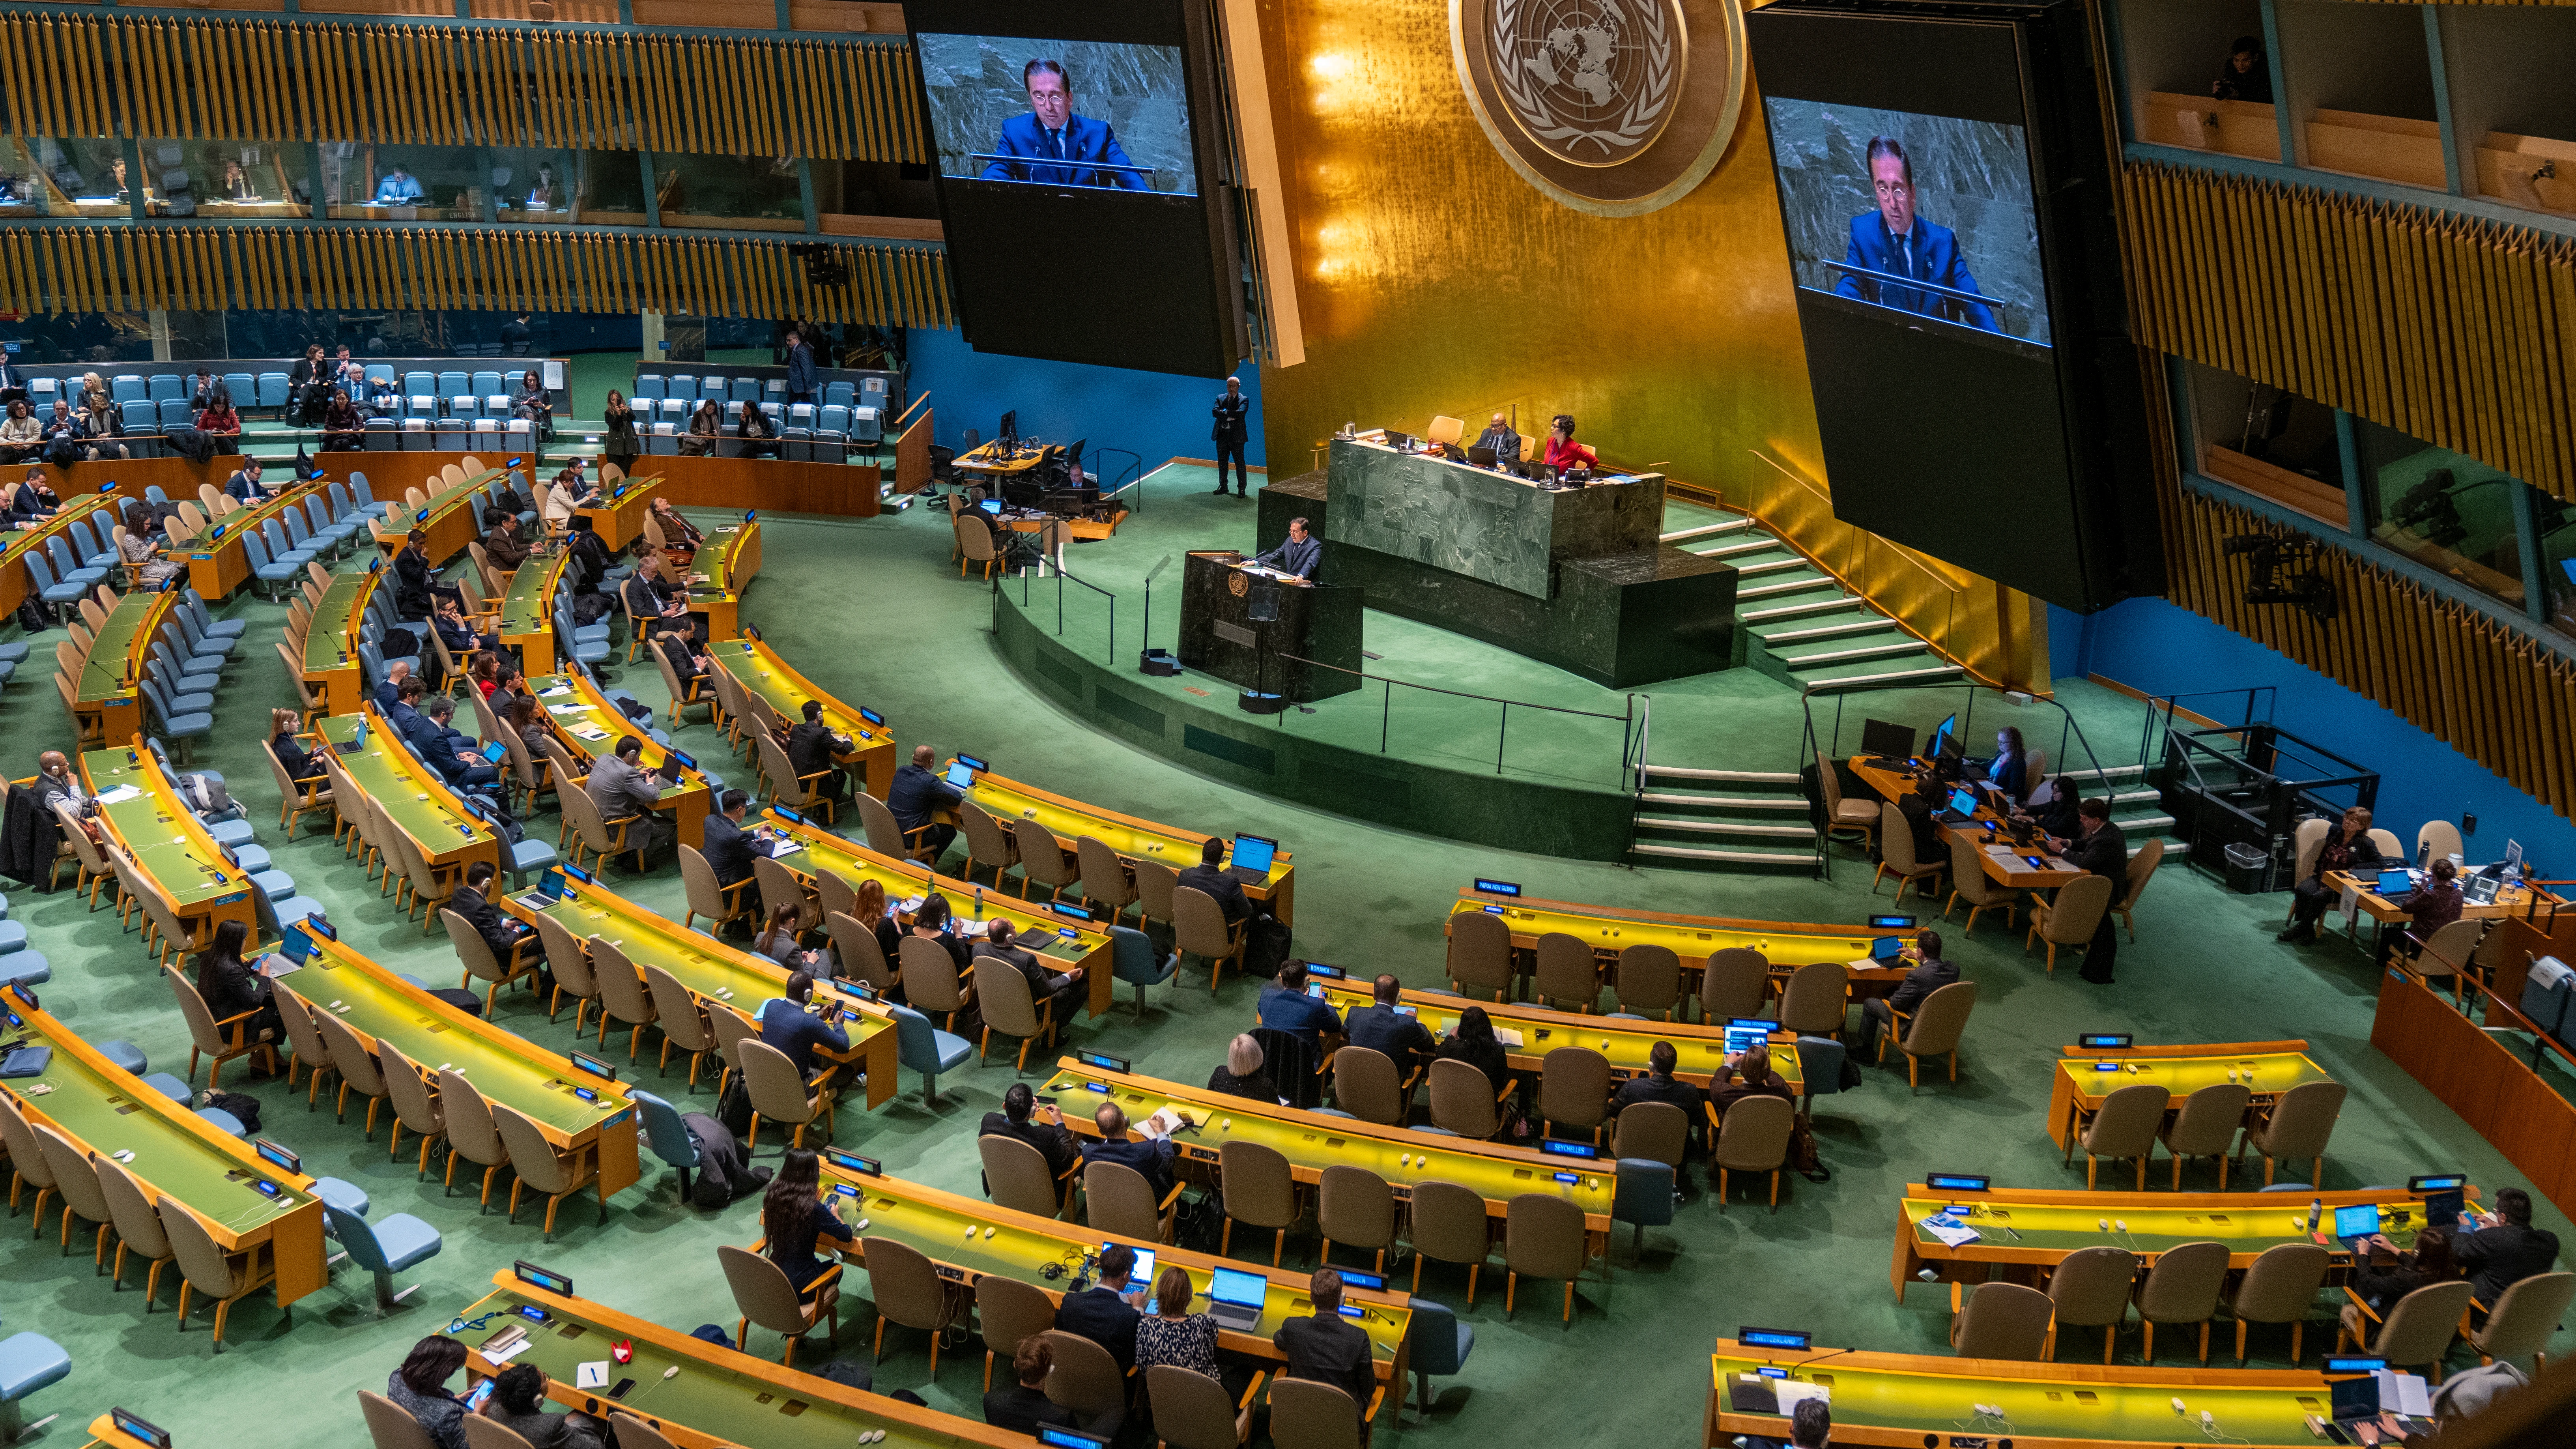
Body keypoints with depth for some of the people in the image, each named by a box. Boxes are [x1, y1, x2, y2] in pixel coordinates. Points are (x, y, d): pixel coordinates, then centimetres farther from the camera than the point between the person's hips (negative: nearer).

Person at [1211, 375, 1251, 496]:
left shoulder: (1244, 400, -1)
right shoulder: (1220, 398, 10)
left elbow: (1241, 413, -19)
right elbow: (1215, 412, -6)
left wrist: (1225, 412, -12)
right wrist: (1231, 415, -16)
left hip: (1237, 435, -4)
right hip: (1222, 435, 4)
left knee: (1239, 463, -1)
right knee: (1222, 462, 12)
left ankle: (1241, 489, 6)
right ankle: (1223, 487, 25)